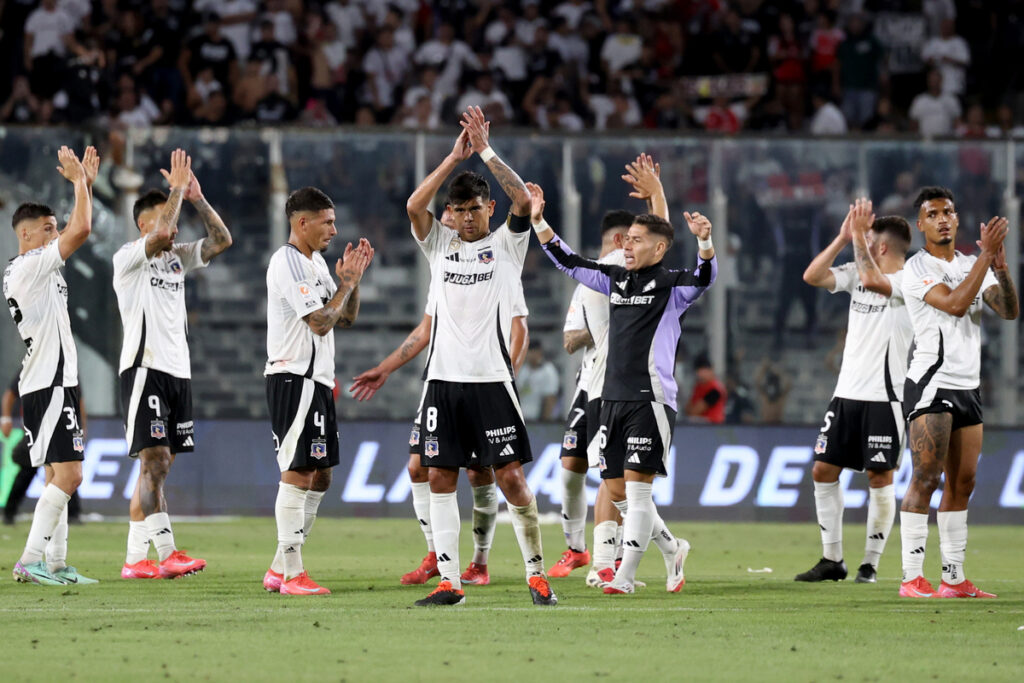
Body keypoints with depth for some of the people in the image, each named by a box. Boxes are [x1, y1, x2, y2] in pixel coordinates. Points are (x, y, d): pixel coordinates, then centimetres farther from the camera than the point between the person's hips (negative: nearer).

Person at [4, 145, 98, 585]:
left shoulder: (42, 266, 16)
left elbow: (77, 231, 28)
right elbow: (81, 231, -17)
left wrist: (86, 182, 21)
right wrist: (78, 181, -6)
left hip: (55, 382, 10)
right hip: (50, 384, -10)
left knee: (58, 477, 9)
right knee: (67, 475, -14)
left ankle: (56, 564, 9)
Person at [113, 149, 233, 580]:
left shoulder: (176, 258, 17)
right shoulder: (129, 258, -5)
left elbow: (221, 240, 12)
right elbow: (161, 233, -23)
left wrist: (197, 199, 3)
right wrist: (177, 189, -13)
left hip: (177, 370, 8)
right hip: (144, 369, -8)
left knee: (159, 465, 7)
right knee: (154, 461, -12)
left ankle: (139, 558, 8)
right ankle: (166, 551, -17)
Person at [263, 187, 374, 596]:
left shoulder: (315, 263, 18)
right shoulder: (289, 263, -13)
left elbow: (346, 318, 20)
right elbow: (321, 322, -19)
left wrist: (353, 278, 7)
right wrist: (348, 282, -8)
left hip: (316, 381, 10)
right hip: (294, 379, -10)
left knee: (319, 476, 11)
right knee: (298, 472, -10)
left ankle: (280, 569, 15)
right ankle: (292, 574, -10)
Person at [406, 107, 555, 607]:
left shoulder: (506, 244, 5)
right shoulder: (439, 245, 11)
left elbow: (523, 200, -12)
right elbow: (414, 205, -6)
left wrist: (486, 152, -14)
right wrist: (456, 156, -10)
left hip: (491, 379, -3)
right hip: (443, 378, 3)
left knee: (511, 478, -6)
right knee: (440, 477, 1)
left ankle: (536, 573, 4)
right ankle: (449, 581, 5)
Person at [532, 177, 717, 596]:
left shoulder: (671, 286, -4)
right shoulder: (616, 280, 15)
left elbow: (704, 277, -23)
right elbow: (568, 262, 23)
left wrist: (704, 242, -42)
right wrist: (538, 221, 19)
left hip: (651, 399, -7)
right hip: (614, 399, 7)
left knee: (636, 486, -8)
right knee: (618, 490, 8)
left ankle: (625, 576, -5)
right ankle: (672, 548, 26)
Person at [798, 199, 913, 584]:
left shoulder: (908, 281, -9)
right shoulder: (857, 274, 12)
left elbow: (872, 280, -28)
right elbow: (812, 276, 3)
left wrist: (859, 235, -21)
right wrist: (843, 238, -3)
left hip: (883, 397, -7)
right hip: (847, 393, 7)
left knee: (879, 479, -3)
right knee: (823, 471, 4)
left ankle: (871, 563, 6)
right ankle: (832, 560, 11)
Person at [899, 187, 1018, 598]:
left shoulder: (973, 266, 14)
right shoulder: (917, 269, -6)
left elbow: (1010, 311, 2)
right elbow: (954, 304, -20)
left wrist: (1001, 267, -14)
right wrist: (987, 256, -22)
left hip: (968, 386, 7)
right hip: (931, 383, -7)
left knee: (962, 482, 5)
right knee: (926, 477, -12)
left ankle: (954, 579, 8)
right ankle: (912, 578, -13)